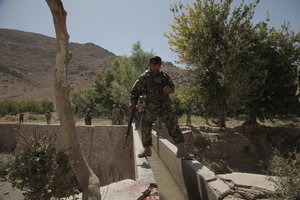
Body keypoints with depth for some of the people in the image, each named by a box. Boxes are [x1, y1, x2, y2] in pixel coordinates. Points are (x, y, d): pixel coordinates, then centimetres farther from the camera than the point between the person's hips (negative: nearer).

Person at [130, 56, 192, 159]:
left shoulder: (165, 76, 8)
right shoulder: (143, 78, 5)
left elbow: (172, 87, 16)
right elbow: (134, 91, 12)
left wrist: (169, 89, -9)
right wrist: (133, 103, -2)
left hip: (165, 105, 0)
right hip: (150, 107, 0)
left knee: (173, 125, -8)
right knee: (145, 128, 2)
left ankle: (182, 151, -3)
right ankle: (147, 150, 25)